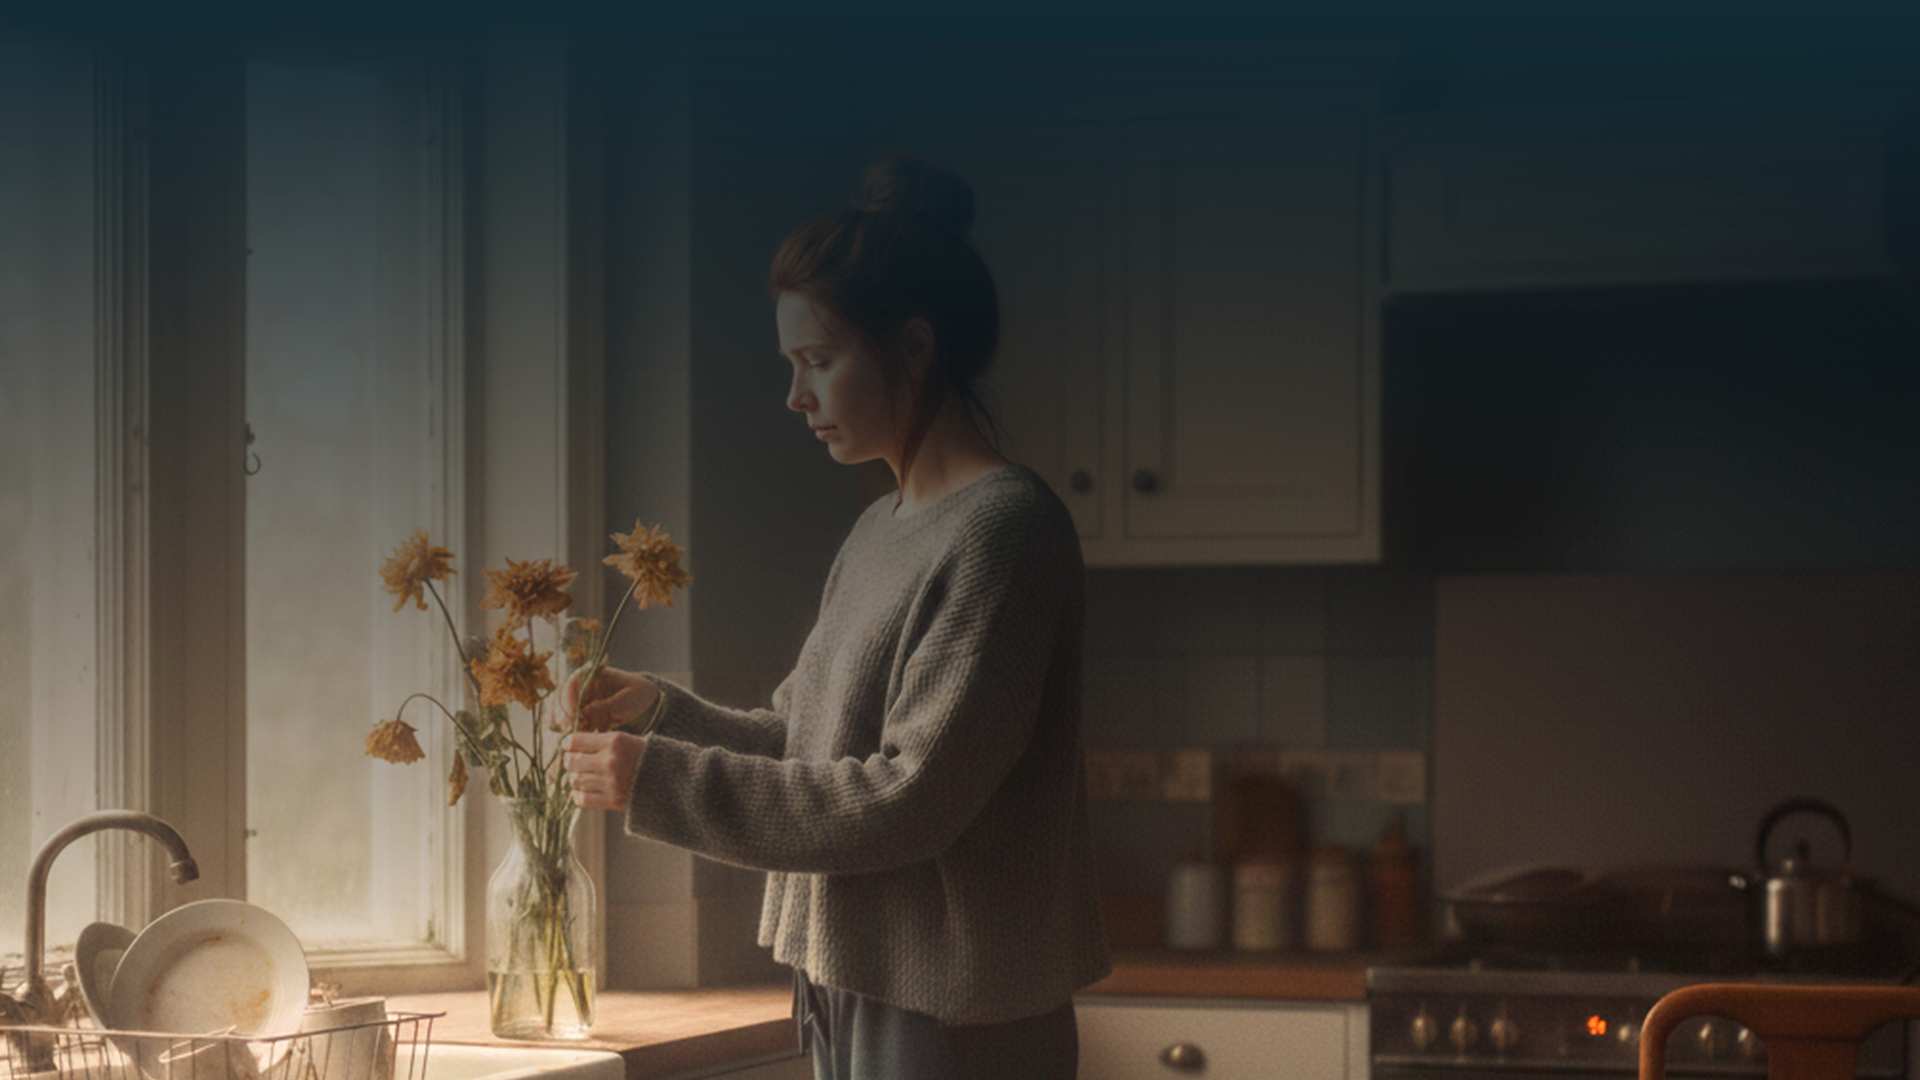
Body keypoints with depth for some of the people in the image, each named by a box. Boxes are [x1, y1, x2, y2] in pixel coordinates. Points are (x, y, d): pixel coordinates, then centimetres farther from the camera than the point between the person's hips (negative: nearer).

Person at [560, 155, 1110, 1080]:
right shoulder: (879, 532, 15)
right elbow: (804, 741, 18)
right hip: (854, 1001, 8)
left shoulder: (1005, 528, -14)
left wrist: (664, 781, -16)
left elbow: (913, 799, -19)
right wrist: (662, 712, 1)